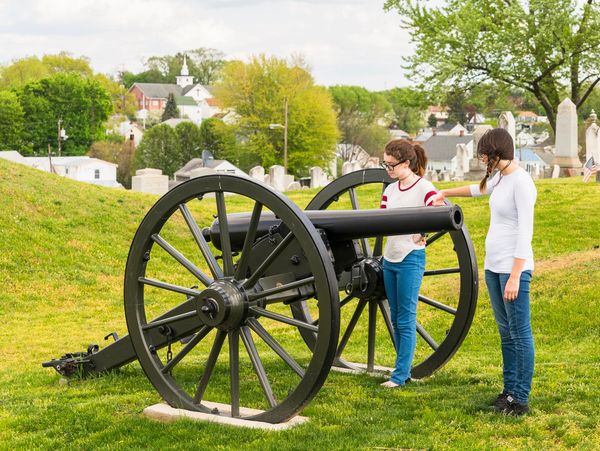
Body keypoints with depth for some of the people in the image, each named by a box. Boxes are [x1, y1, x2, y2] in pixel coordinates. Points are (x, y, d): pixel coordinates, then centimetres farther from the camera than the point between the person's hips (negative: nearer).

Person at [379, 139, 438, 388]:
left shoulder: (424, 189, -10)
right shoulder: (390, 190, 12)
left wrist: (422, 236, -21)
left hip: (411, 259, -8)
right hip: (390, 258, 8)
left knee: (406, 320, -3)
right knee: (396, 319, 12)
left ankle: (400, 375, 1)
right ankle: (405, 370, 21)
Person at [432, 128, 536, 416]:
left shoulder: (521, 182, -14)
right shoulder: (500, 180, 11)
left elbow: (525, 233, -18)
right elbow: (479, 189, 35)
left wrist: (515, 276, -21)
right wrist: (445, 193, 45)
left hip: (513, 268, -9)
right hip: (493, 266, 9)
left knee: (520, 333, -3)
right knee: (505, 332, 13)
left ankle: (521, 399, 1)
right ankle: (509, 390, 20)